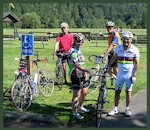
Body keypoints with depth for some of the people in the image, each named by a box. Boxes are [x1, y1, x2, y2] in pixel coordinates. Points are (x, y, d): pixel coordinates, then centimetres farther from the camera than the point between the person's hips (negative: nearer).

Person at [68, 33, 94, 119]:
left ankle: (80, 106, 41)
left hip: (82, 75, 10)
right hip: (76, 76, -10)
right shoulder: (73, 51, -20)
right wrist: (88, 71, -40)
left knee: (84, 92, 20)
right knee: (76, 95, 0)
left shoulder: (78, 50, 12)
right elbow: (77, 65, -31)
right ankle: (75, 112, 15)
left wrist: (85, 73, 25)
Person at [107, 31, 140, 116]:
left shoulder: (135, 49, -9)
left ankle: (127, 109, 21)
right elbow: (113, 58, 9)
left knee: (128, 92, 4)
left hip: (129, 74, -2)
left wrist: (134, 76, -11)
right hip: (120, 73, 3)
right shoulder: (118, 48, -2)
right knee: (117, 91, 5)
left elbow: (137, 63, -7)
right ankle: (115, 109, 18)